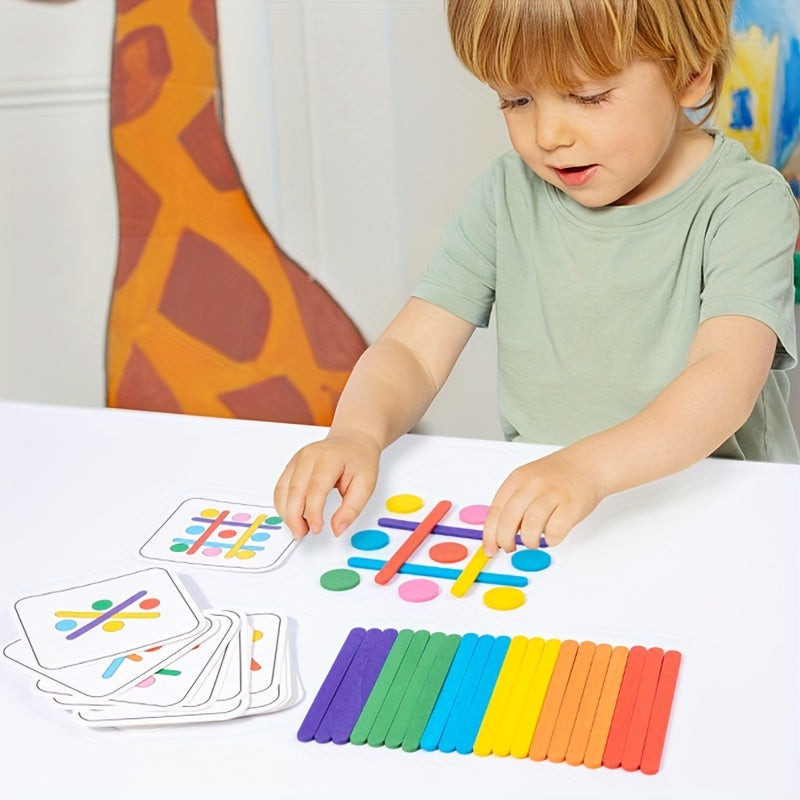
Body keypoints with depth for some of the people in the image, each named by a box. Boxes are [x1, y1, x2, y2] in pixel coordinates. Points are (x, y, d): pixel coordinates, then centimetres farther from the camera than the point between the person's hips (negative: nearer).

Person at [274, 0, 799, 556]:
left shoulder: (746, 204, -11)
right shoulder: (508, 197, 1)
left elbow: (728, 376, -26)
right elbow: (414, 350, -3)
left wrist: (591, 465, -44)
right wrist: (358, 431, -26)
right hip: (526, 516, 2)